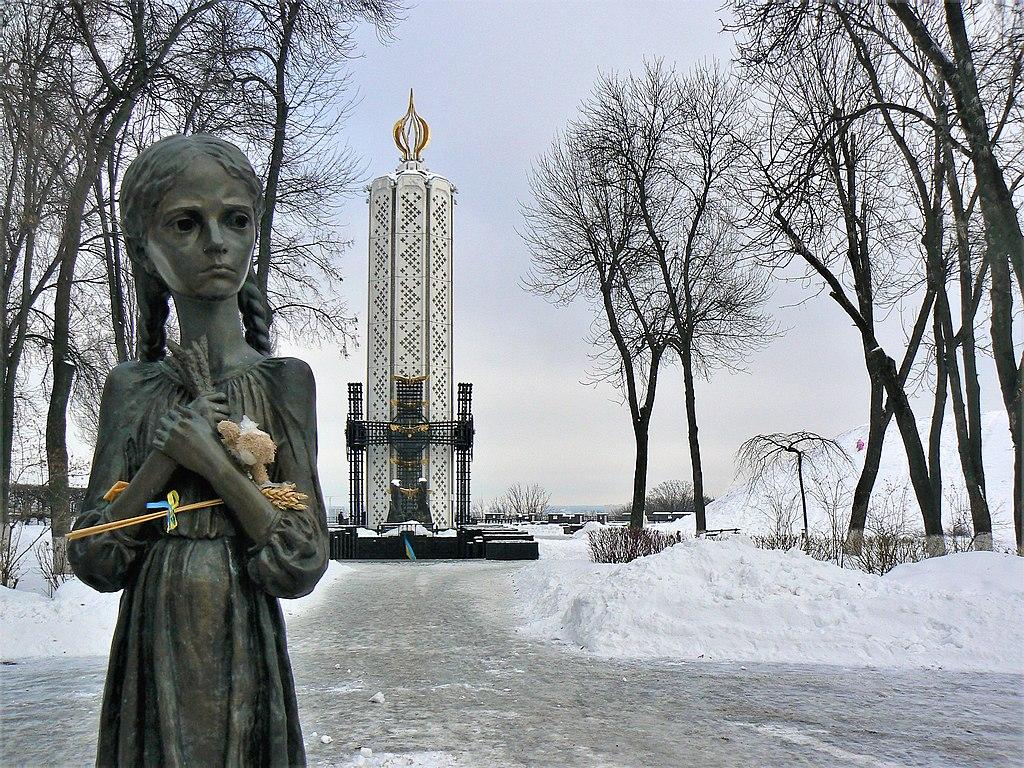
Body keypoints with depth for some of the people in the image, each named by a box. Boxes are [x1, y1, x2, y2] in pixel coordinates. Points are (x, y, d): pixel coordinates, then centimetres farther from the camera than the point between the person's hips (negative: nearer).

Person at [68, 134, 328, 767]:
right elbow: (95, 563, -3)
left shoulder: (285, 379, -6)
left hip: (245, 655, -1)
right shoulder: (130, 388, 0)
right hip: (150, 657, 2)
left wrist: (212, 461, -18)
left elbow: (303, 567, -10)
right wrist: (162, 459, -15)